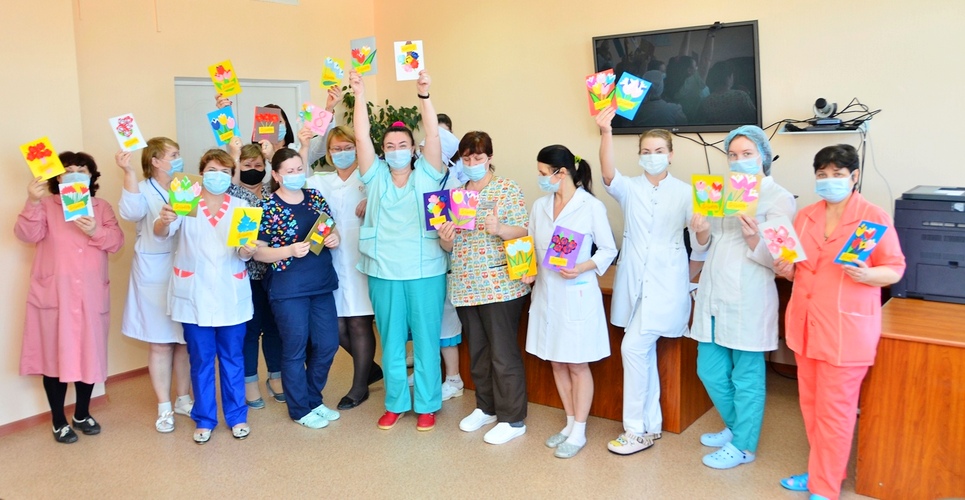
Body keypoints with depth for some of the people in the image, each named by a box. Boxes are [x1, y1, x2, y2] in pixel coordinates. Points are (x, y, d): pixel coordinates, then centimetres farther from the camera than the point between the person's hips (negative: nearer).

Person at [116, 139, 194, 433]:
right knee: (159, 343, 5)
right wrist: (128, 173, -31)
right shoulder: (143, 190, -4)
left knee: (185, 340, 11)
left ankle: (183, 399, 27)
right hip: (154, 277, -3)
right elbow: (131, 212, -25)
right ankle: (164, 408, 17)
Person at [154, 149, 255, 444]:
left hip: (232, 296, 1)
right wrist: (164, 220, -39)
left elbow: (246, 253, -3)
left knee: (233, 358, 9)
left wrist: (246, 250, -27)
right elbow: (161, 233, -16)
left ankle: (237, 416, 22)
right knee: (201, 360, 8)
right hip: (195, 296, -1)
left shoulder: (241, 207, 4)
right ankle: (204, 419, 22)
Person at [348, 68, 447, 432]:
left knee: (426, 340, 5)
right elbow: (361, 138, -1)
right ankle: (395, 403, 26)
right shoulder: (376, 177, 7)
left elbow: (433, 134, -8)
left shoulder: (426, 175, 3)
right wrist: (360, 96, -7)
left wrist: (423, 95, -18)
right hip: (384, 272, 2)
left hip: (425, 271, -2)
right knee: (391, 341, 12)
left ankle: (427, 405, 19)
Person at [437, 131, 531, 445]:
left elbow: (523, 232, -9)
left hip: (500, 285, -5)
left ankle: (512, 420, 11)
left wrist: (499, 228, -27)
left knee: (503, 353, -1)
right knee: (477, 351, 15)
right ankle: (486, 408, 32)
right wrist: (445, 238, -9)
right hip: (465, 286, 6)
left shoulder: (508, 189, -3)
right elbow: (449, 246, 13)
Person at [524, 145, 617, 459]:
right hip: (546, 293, 6)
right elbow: (532, 247, 11)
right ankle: (570, 424, 30)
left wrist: (582, 268, -21)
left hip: (577, 294, -6)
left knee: (578, 365, 5)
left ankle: (579, 432, 18)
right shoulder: (540, 206, 5)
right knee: (557, 363, 14)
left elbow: (609, 250, -6)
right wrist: (528, 270, -8)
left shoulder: (592, 207, -10)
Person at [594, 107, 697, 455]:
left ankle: (637, 429, 2)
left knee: (633, 347, -12)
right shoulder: (630, 188, 4)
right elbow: (608, 174, -20)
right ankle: (651, 426, 24)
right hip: (634, 282, 3)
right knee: (644, 352, 10)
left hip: (666, 283, -3)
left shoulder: (684, 192, 2)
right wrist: (605, 134, -34)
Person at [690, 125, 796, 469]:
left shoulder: (779, 198, -4)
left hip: (747, 298, -6)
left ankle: (743, 446, 21)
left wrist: (753, 237, -30)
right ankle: (736, 427, 36)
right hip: (713, 294, 7)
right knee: (710, 371, 14)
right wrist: (702, 234, -8)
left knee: (746, 376, 4)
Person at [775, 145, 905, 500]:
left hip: (847, 329, -6)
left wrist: (867, 275, -25)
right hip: (806, 324, 6)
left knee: (834, 411, 0)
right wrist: (786, 269, -4)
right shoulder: (805, 216, 9)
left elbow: (895, 269, -5)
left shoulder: (875, 217, -7)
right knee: (811, 404, 15)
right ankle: (823, 470, 32)